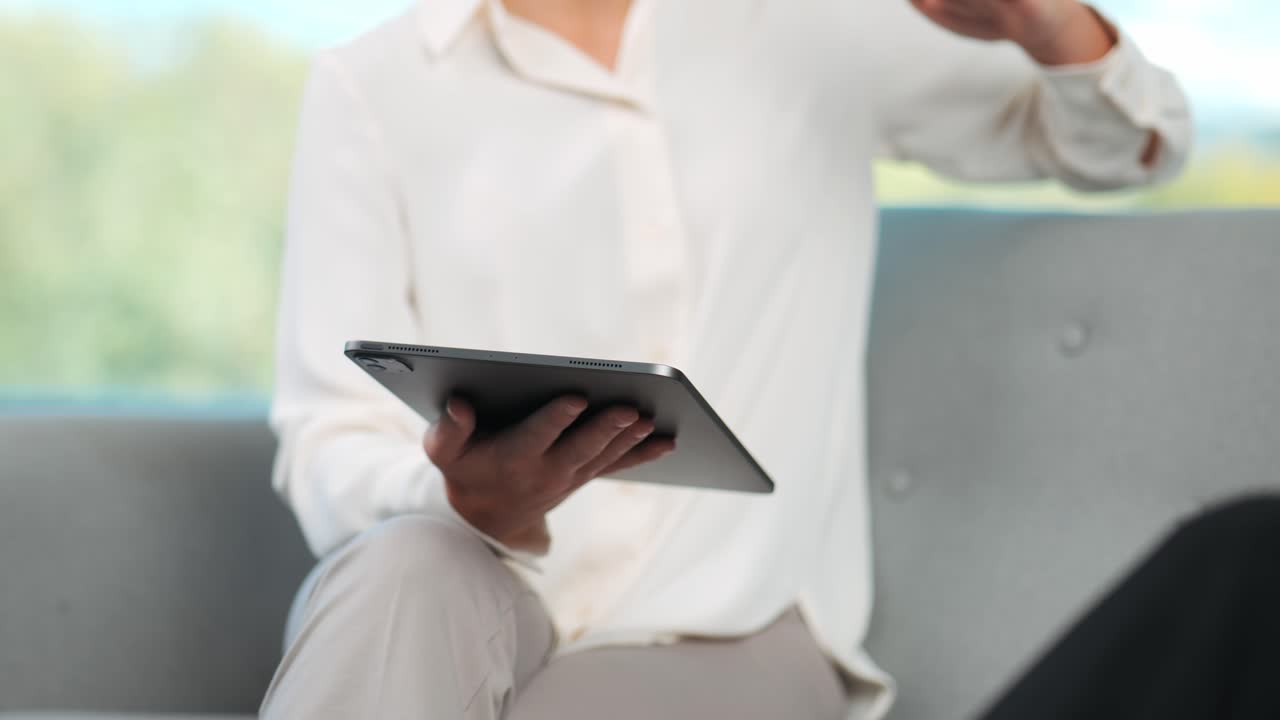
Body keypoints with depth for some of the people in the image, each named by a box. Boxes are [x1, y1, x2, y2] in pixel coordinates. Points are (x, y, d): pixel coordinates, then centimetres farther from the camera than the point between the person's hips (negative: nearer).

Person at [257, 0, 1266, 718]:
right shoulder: (370, 86, 6)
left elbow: (1134, 142, 22)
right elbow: (328, 453, -1)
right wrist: (472, 511, -26)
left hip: (733, 638, 0)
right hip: (449, 624, 0)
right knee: (407, 573, -34)